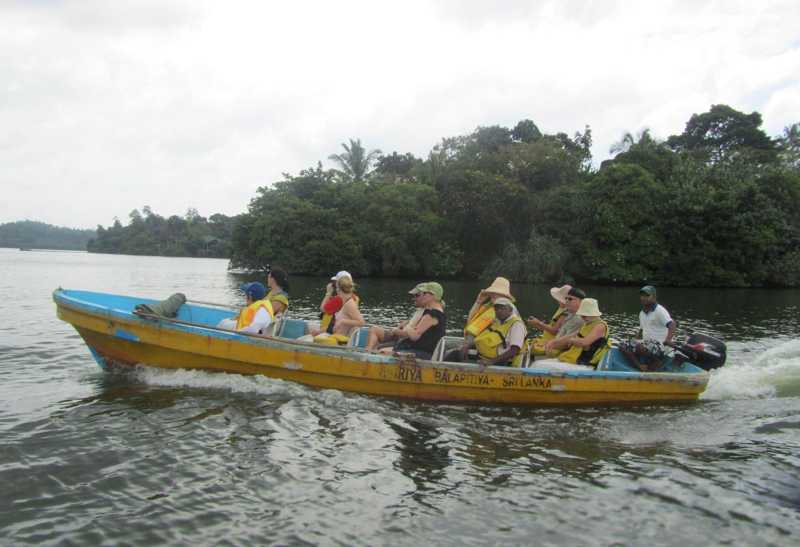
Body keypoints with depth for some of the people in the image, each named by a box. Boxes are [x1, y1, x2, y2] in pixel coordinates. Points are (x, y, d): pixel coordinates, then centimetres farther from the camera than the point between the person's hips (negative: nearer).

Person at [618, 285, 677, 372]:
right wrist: (633, 344, 19)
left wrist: (668, 340, -40)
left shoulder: (659, 310, -9)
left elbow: (672, 325, -22)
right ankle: (641, 366, -17)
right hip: (646, 342, 8)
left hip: (659, 345, -8)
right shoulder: (642, 313, 16)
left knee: (640, 346, -36)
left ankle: (656, 362, -8)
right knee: (622, 345, -6)